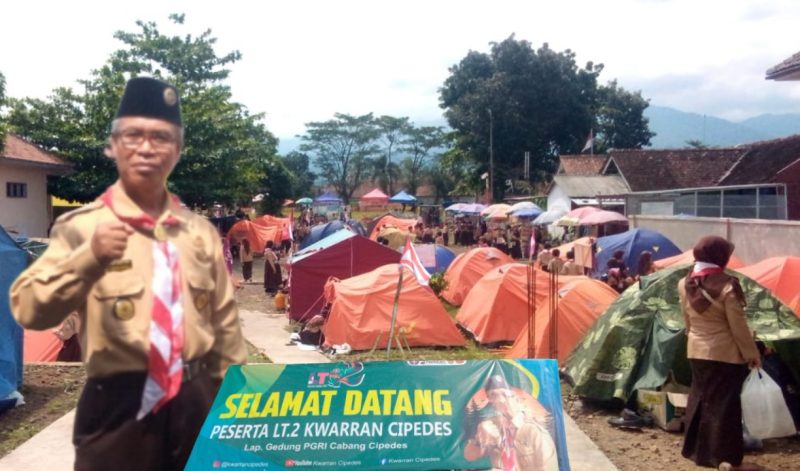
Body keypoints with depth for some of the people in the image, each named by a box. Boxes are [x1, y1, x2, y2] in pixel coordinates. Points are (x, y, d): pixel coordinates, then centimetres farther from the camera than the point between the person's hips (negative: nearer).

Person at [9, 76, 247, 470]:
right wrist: (89, 258, -30)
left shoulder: (200, 231, 6)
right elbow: (29, 310, -16)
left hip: (197, 401, 4)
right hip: (119, 406, -4)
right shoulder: (82, 227, -6)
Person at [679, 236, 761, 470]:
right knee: (723, 403, 1)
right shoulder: (727, 285, -19)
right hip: (725, 353, -6)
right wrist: (751, 353, -3)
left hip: (696, 351, 6)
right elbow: (738, 327, -14)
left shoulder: (684, 284, -1)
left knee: (699, 397, 17)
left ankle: (694, 449, 27)